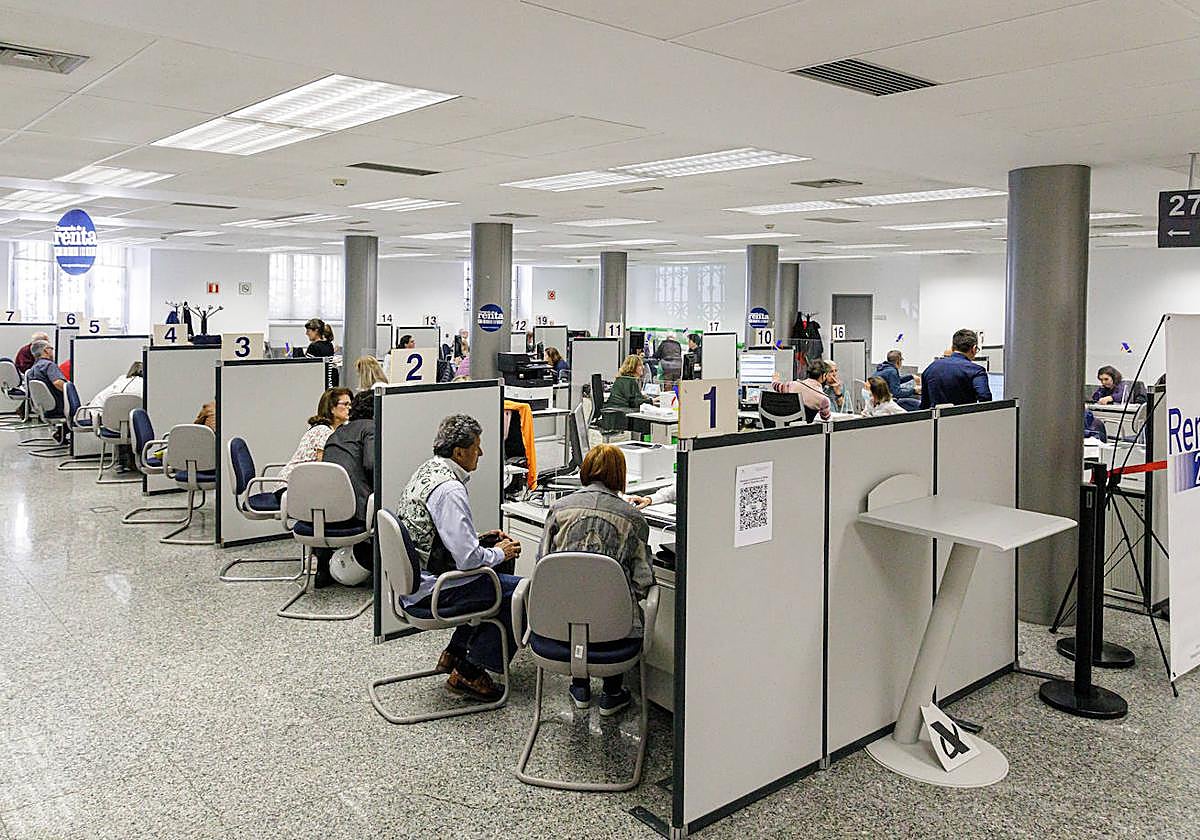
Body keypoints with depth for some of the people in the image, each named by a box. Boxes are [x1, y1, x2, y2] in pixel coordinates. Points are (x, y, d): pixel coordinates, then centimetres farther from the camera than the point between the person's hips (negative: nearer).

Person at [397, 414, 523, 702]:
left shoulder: (426, 471, 7)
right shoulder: (449, 489, -24)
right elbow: (468, 559, -26)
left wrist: (480, 538, 13)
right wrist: (499, 553, -7)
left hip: (412, 579, 10)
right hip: (431, 590, -10)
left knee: (501, 569, 21)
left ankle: (454, 653, 23)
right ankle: (468, 671, 0)